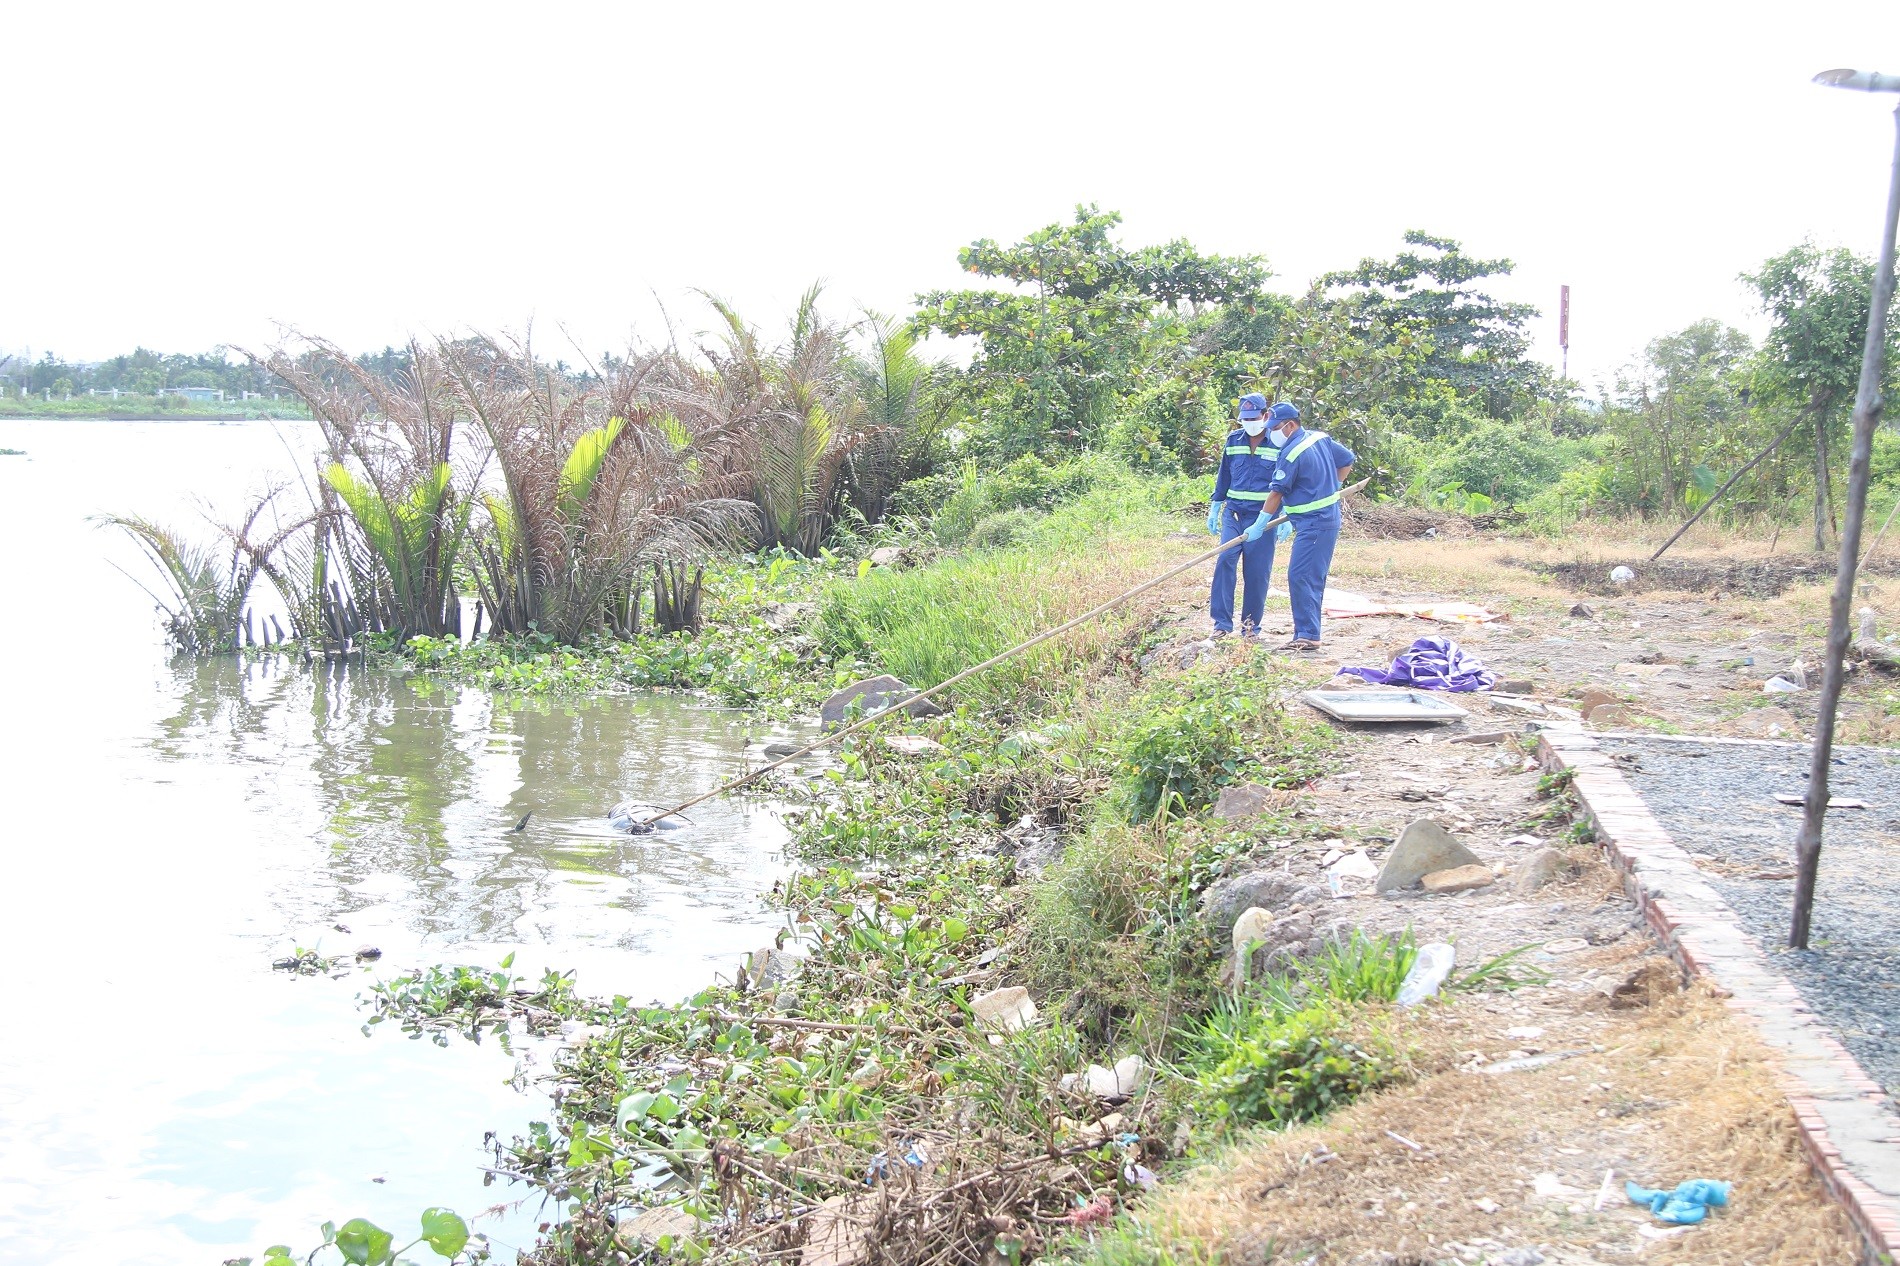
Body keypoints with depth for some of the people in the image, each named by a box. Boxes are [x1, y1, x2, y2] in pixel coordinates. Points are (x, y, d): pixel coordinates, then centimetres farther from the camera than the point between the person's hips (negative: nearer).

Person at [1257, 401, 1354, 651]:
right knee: (1313, 579, 12)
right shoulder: (1320, 438, 10)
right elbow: (1347, 461, 20)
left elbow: (1276, 493, -13)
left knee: (1299, 576, -11)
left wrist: (1260, 524, -5)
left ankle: (1308, 636, -12)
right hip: (1329, 519, 10)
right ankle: (1307, 633, 16)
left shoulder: (1291, 454, -16)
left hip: (1313, 524, -10)